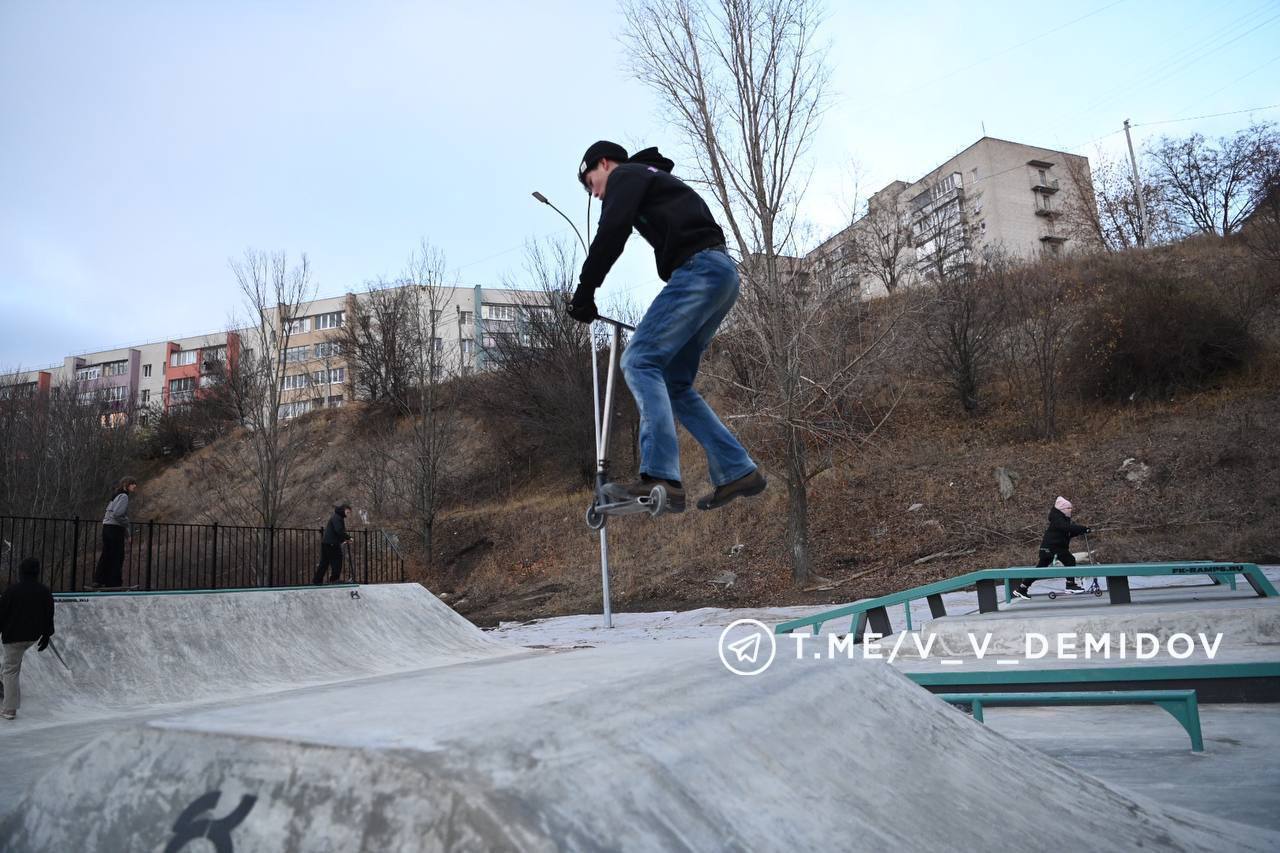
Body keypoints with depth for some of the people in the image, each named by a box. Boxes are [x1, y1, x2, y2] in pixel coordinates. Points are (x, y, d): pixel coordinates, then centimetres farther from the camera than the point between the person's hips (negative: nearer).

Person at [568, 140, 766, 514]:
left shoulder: (627, 174, 7)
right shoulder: (652, 180, 35)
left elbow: (611, 234, -10)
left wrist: (584, 292, -6)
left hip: (700, 270, -9)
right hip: (721, 273, 9)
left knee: (640, 361, -17)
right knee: (674, 384, 9)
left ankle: (661, 479, -28)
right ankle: (738, 471, 8)